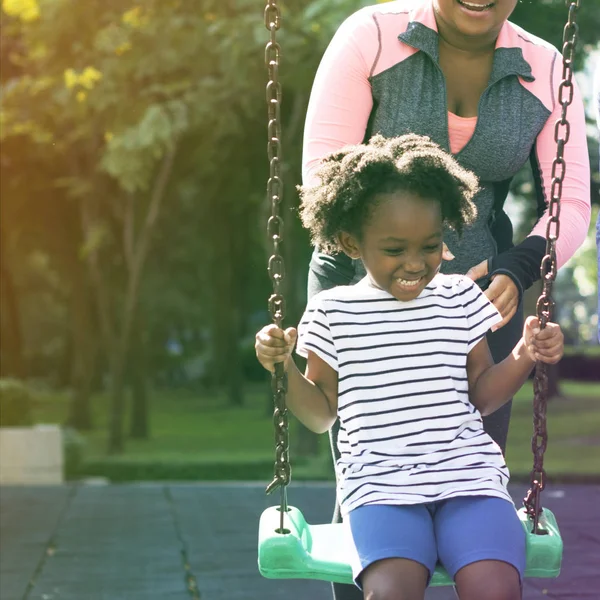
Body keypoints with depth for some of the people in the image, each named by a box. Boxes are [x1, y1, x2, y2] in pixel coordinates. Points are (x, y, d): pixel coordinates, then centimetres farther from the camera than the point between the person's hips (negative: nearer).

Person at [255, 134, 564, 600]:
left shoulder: (460, 300, 11)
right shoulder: (333, 312, 7)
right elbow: (322, 414, 13)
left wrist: (524, 358, 0)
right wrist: (284, 369, -4)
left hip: (469, 474, 2)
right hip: (380, 486, -1)